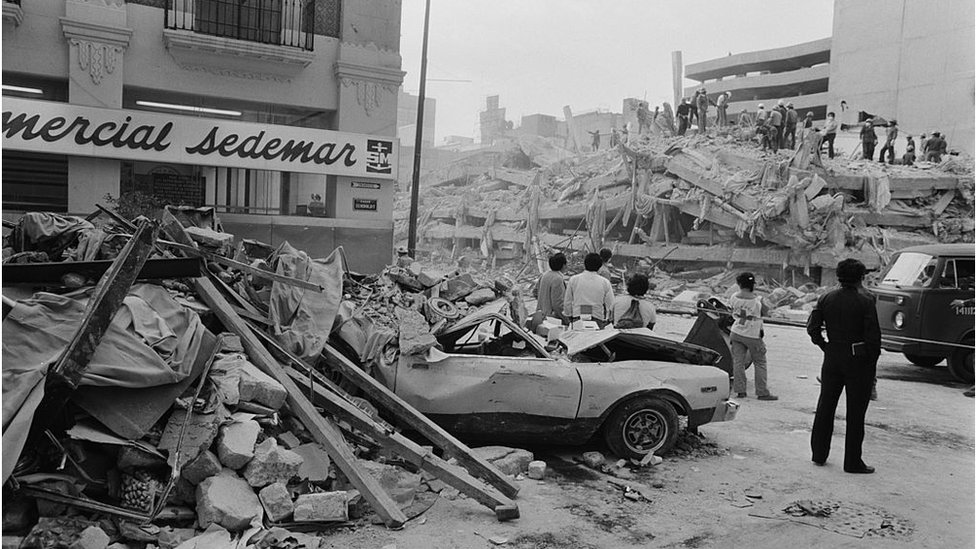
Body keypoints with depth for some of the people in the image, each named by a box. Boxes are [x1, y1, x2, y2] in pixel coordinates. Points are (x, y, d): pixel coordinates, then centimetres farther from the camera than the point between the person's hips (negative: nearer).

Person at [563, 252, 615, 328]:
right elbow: (609, 305, 2)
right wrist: (605, 320, 14)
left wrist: (568, 317, 18)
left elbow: (567, 302, 7)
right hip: (597, 320, -1)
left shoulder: (573, 279, 2)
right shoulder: (605, 282, -1)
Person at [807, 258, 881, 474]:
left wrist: (825, 347, 8)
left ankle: (819, 454, 22)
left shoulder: (826, 299, 2)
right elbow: (873, 335, -12)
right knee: (855, 412, 4)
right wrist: (872, 361, -3)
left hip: (832, 358, 4)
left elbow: (812, 328, -1)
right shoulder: (865, 301, -10)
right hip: (858, 359, -4)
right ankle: (853, 462, 9)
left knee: (825, 406, 14)